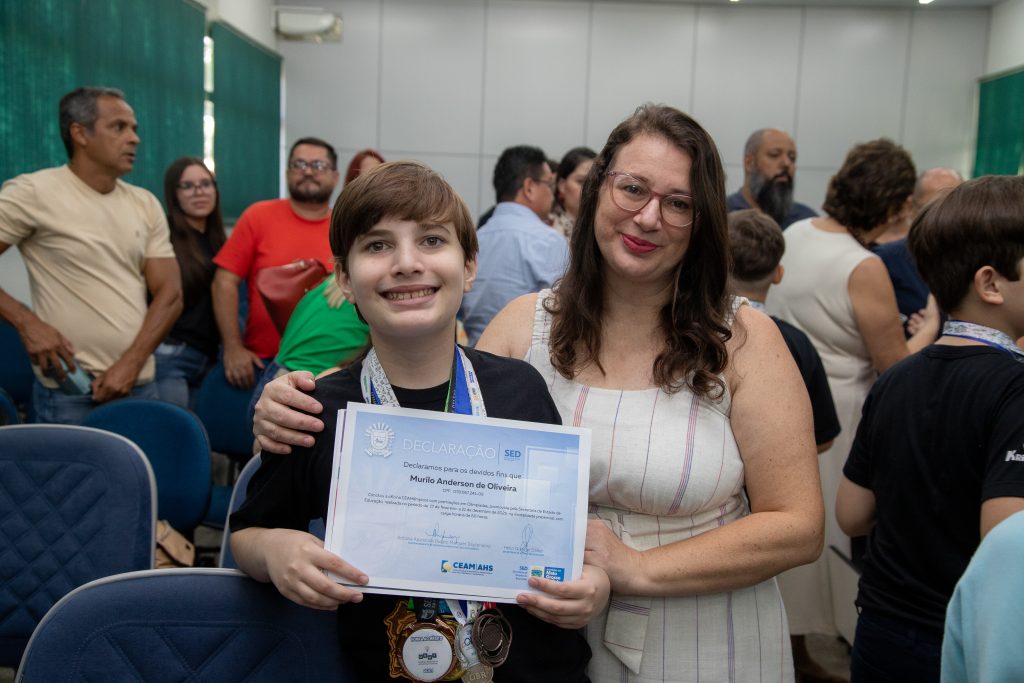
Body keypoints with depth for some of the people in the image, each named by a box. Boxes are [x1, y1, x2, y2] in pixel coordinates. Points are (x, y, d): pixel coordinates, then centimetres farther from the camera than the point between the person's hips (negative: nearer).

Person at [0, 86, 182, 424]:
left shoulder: (145, 204, 7)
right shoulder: (32, 193, -6)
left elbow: (170, 294, 3)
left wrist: (130, 364, -7)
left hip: (140, 383, 5)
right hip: (69, 391, -4)